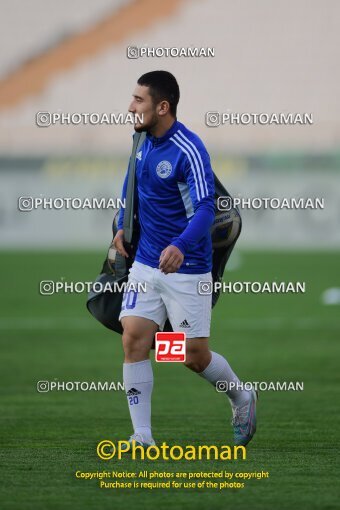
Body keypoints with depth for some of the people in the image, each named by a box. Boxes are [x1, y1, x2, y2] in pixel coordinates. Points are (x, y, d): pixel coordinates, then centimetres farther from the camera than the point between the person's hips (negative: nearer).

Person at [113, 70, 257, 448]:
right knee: (134, 341, -7)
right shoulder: (143, 140, 3)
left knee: (195, 356, 0)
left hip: (187, 269, -6)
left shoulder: (189, 151, -20)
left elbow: (205, 209, -27)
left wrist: (180, 245, -43)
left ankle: (241, 398, 31)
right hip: (146, 263, 7)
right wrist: (123, 225, 20)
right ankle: (142, 438, -3)